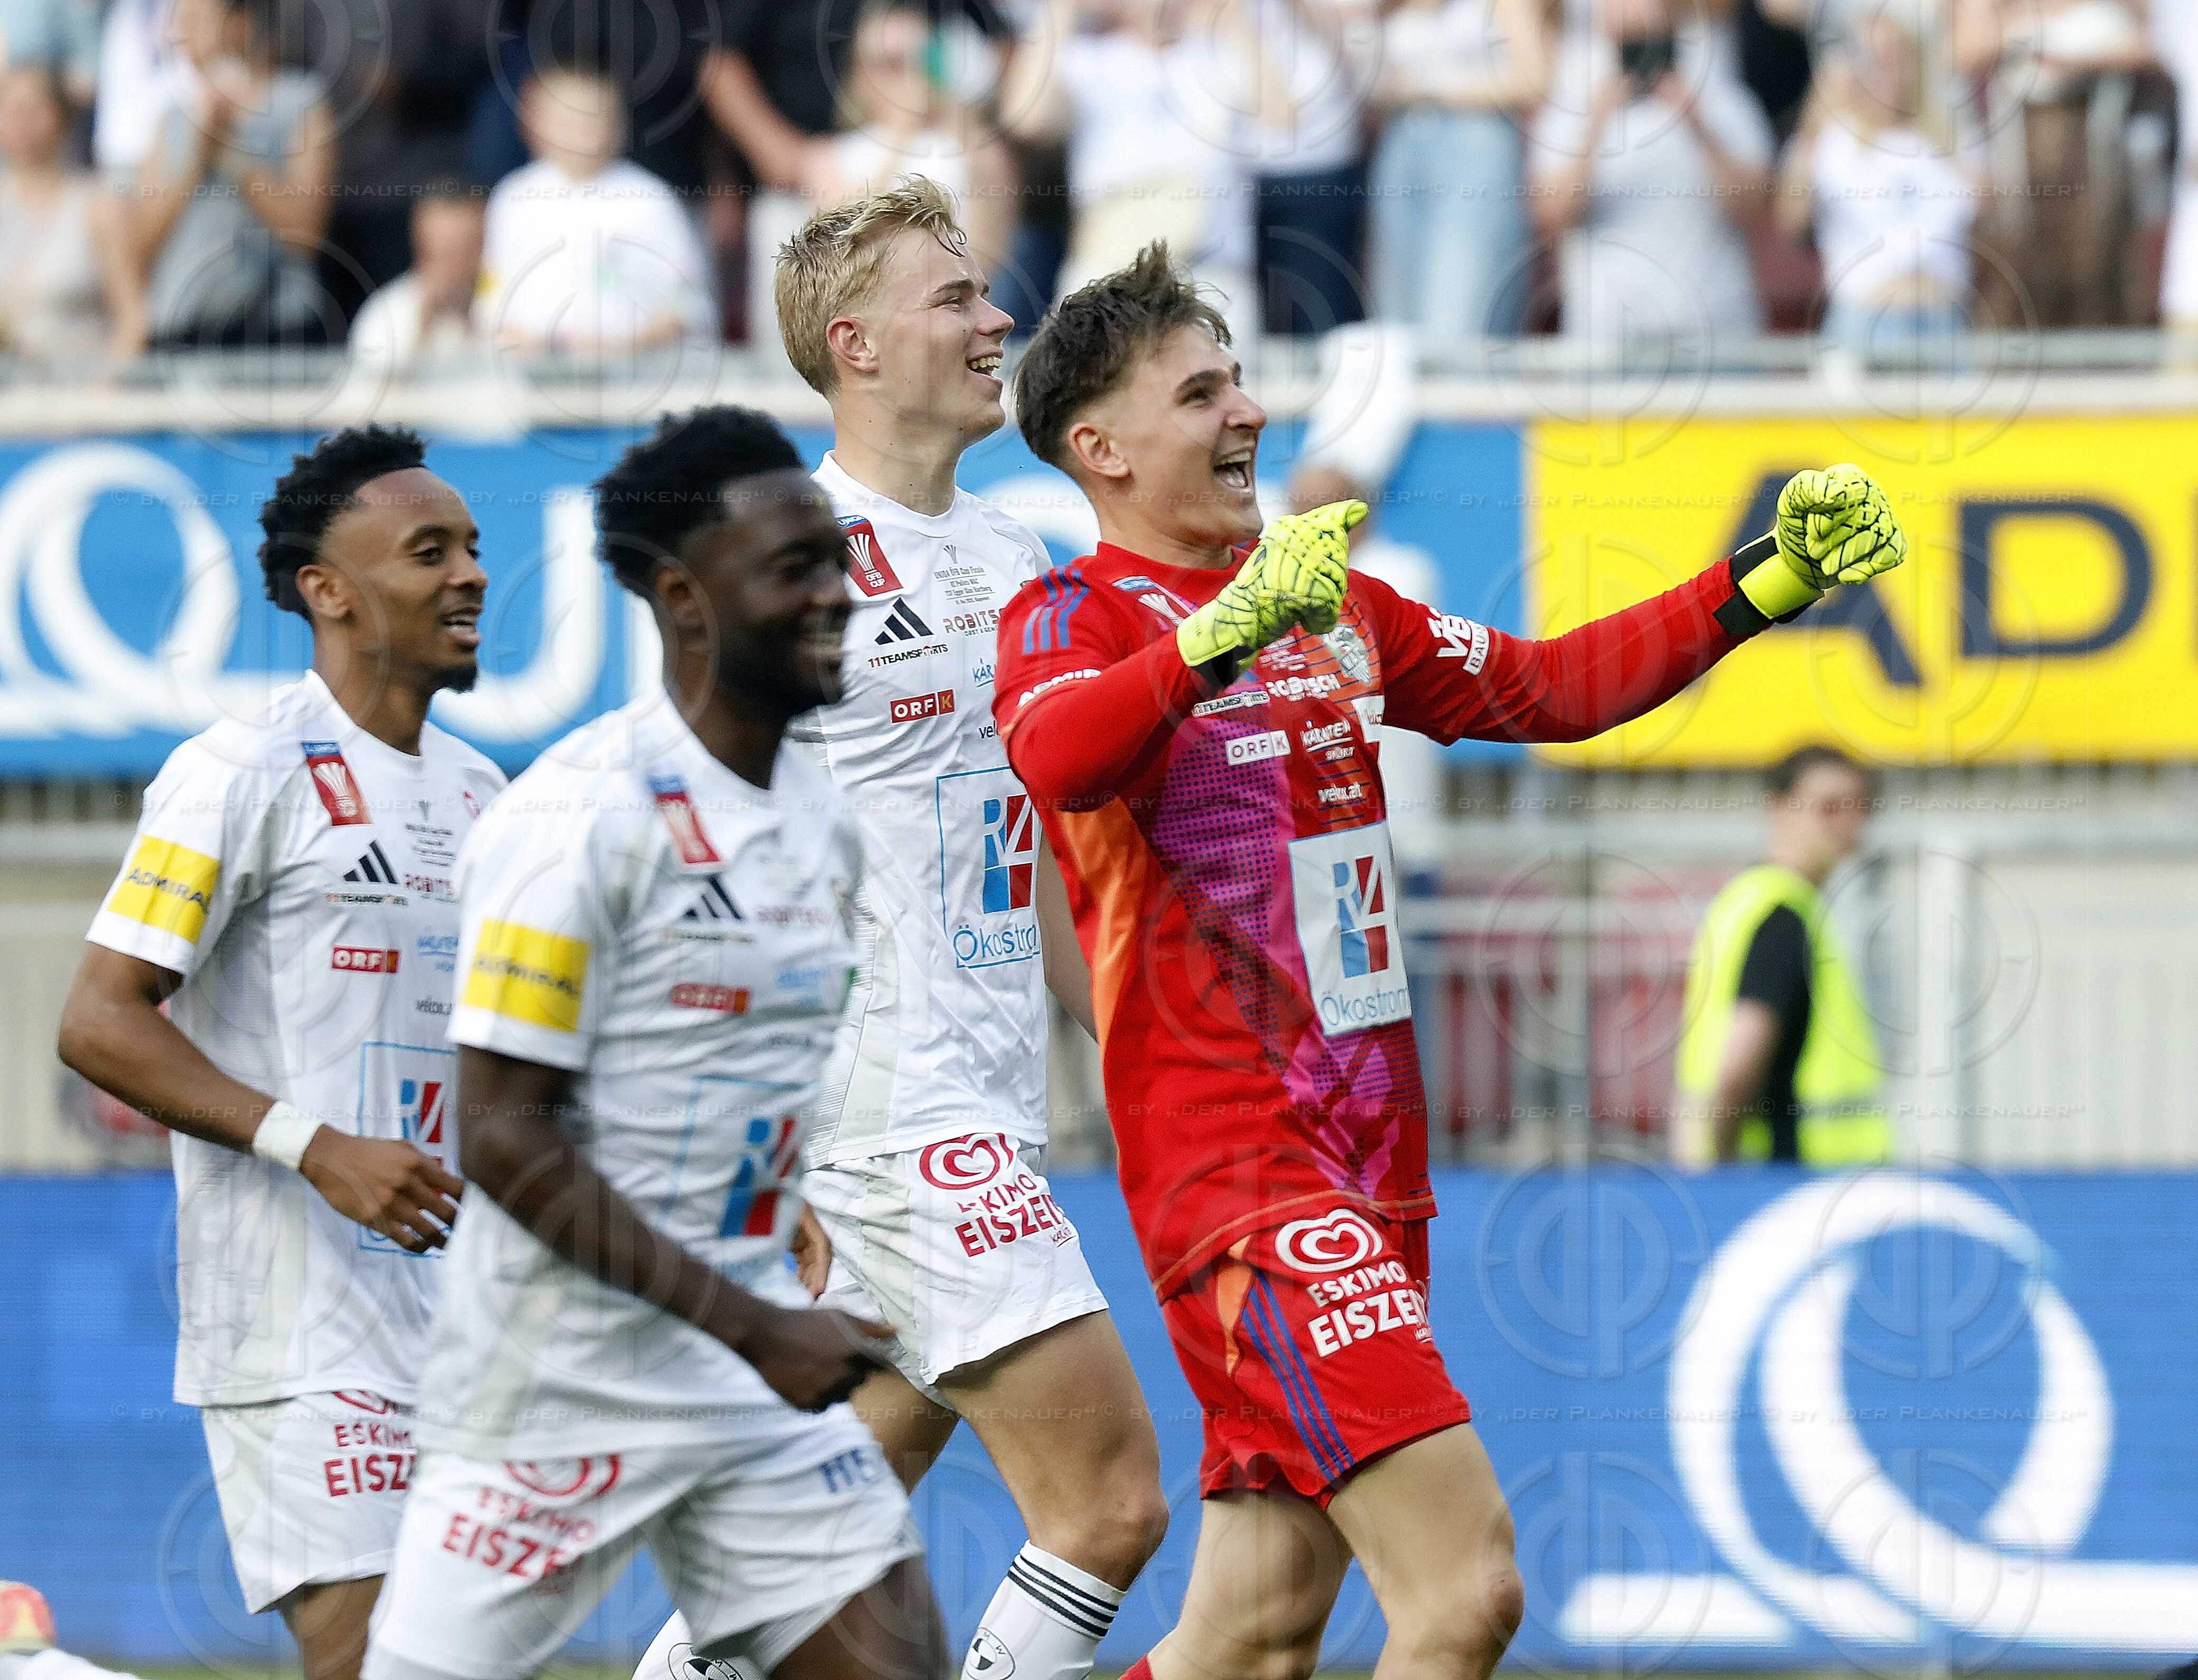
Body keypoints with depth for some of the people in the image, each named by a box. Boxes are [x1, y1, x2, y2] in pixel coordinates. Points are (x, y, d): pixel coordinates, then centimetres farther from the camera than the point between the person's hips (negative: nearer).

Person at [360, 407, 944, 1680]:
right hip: (563, 1390, -7)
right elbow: (505, 1137, -19)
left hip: (763, 1380, 7)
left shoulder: (823, 820, 9)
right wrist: (752, 1327, -20)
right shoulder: (581, 820, -16)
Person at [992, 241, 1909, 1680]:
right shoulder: (1072, 618, -7)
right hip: (1238, 1174, -8)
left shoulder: (1336, 608, 17)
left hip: (1368, 1175, 8)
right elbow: (1055, 755, -30)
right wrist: (1234, 629, -46)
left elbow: (1551, 687, 26)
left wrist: (1769, 583, 15)